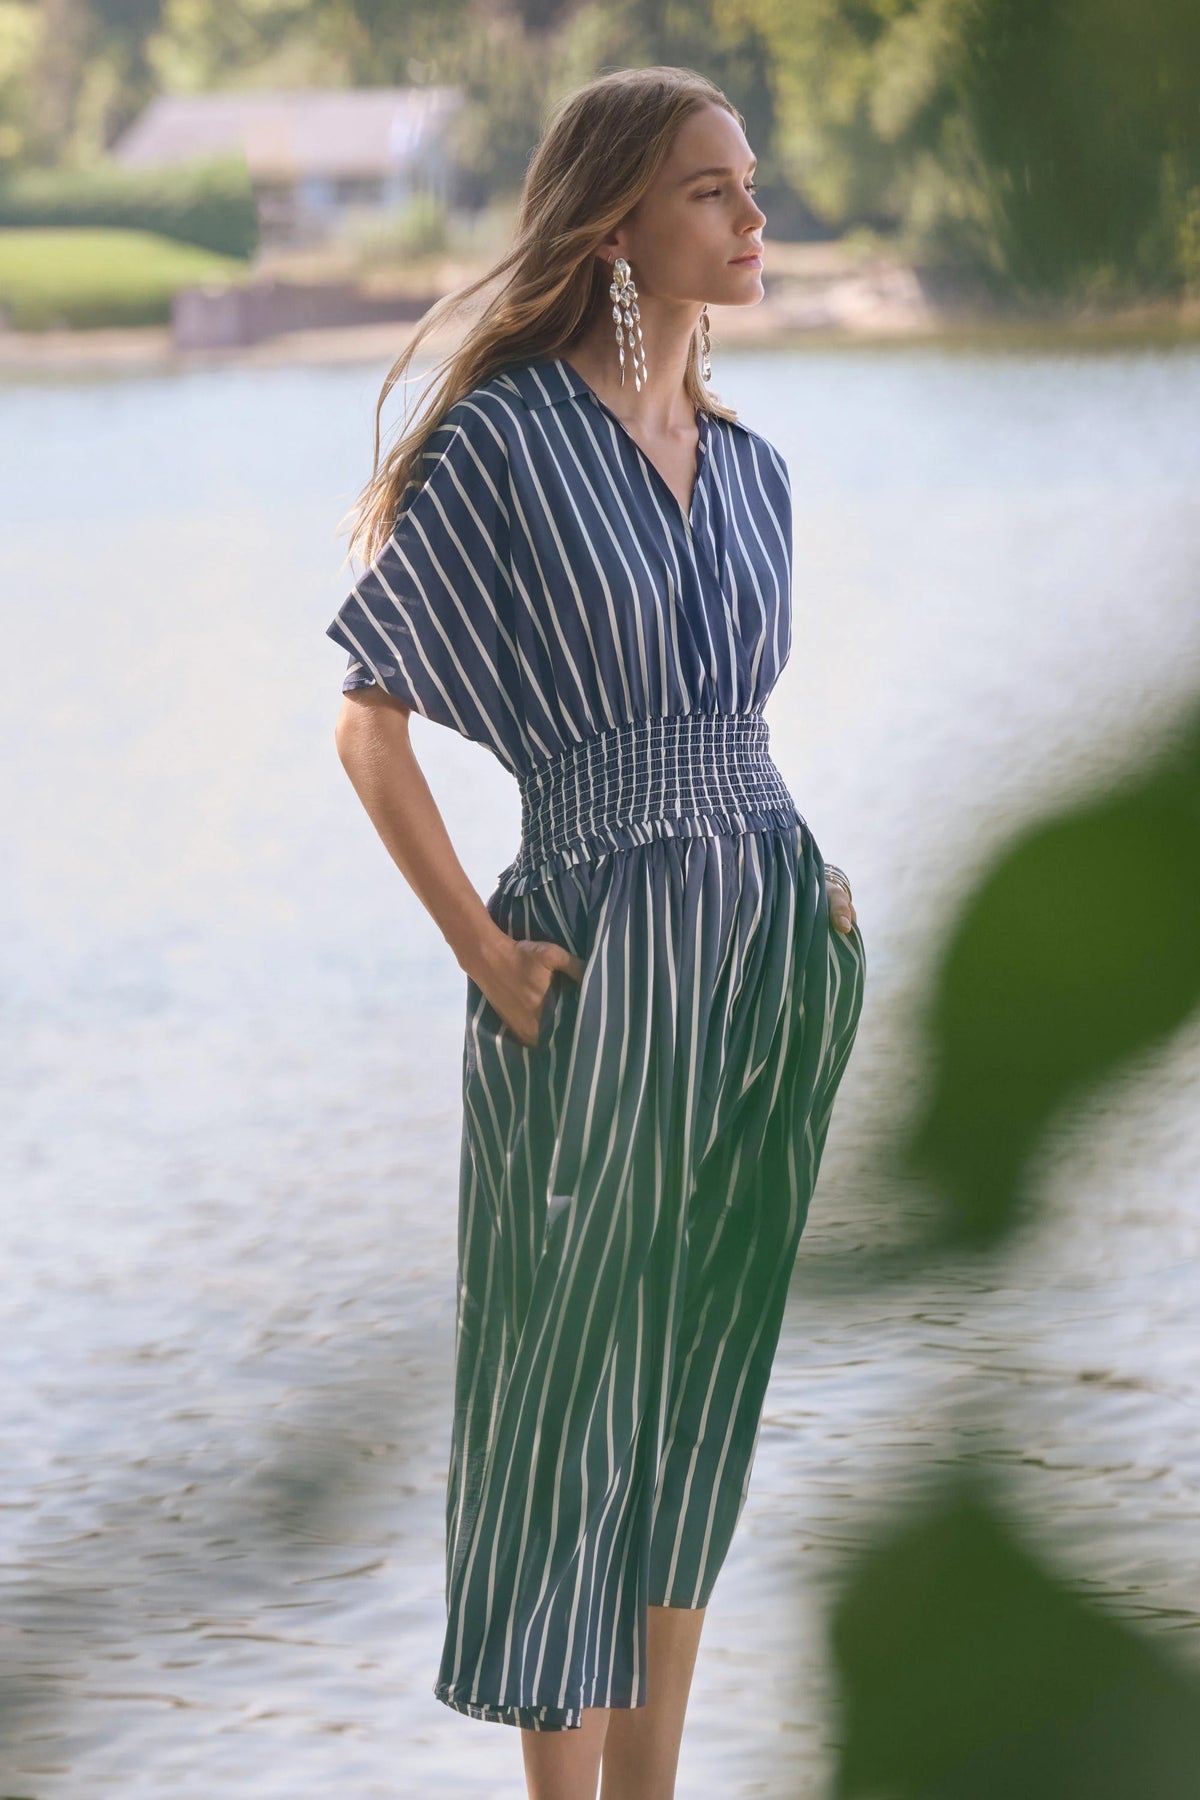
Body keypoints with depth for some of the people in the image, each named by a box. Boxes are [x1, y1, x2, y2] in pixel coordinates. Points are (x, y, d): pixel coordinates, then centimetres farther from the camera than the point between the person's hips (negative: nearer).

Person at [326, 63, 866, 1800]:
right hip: (604, 957, -6)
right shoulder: (506, 441, -9)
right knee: (578, 1385, 1)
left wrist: (806, 888, 5)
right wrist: (485, 954, -11)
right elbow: (371, 721, -8)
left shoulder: (748, 466, 10)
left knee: (704, 1390, 11)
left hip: (778, 946, 6)